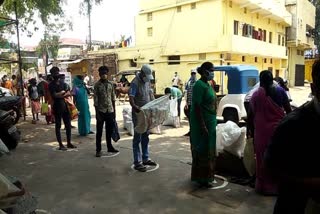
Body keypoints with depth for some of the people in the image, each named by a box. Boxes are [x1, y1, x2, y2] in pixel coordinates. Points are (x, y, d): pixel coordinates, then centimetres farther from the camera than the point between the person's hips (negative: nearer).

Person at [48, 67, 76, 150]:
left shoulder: (62, 83, 11)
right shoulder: (51, 85, -4)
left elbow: (69, 93, 2)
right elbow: (55, 95, -17)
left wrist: (60, 95, -14)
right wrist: (63, 92, -6)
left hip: (65, 106, 5)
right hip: (57, 107, -5)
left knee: (68, 125, 7)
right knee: (58, 126, 3)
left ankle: (69, 143, 18)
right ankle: (60, 144, 9)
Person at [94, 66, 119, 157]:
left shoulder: (111, 84, 7)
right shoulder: (97, 85, -5)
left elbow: (113, 98, 11)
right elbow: (95, 100, -7)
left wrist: (114, 111, 9)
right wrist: (97, 113, -12)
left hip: (110, 110, 4)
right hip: (101, 111, -4)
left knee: (109, 130, 13)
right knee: (99, 131, 3)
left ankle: (109, 147, 26)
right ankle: (98, 150, 12)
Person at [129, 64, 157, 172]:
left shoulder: (147, 81, 9)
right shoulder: (135, 83, -16)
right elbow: (131, 97, -27)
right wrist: (135, 106, -45)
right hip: (138, 113, -8)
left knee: (145, 137, 15)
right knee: (138, 138, -2)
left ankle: (146, 159, 26)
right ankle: (137, 162, 6)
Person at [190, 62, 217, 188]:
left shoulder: (207, 85, 13)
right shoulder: (199, 85, -16)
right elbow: (197, 107, -21)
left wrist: (211, 124, 18)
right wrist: (202, 125, -24)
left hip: (210, 123, 10)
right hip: (202, 123, -10)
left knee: (208, 150, 17)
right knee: (202, 150, -1)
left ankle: (206, 175, 31)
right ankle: (201, 178, 10)